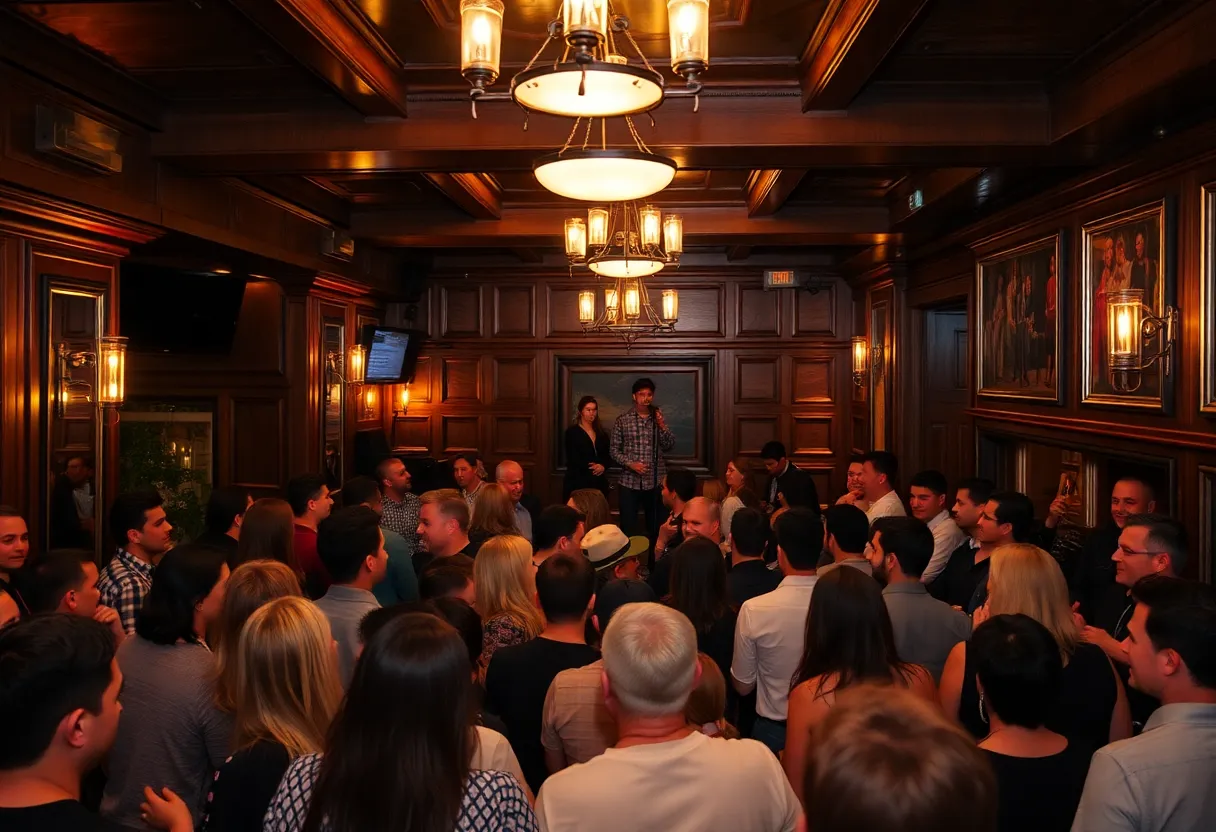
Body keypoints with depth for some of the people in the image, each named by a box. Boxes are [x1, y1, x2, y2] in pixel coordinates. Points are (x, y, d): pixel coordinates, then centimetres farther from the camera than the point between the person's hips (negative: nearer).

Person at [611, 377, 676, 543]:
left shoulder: (659, 419, 7)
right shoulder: (622, 420, 0)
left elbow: (670, 447, 1)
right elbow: (614, 449, 0)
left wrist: (662, 426, -13)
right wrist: (630, 463, -15)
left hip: (655, 481, 2)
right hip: (629, 481, -2)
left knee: (655, 526, 10)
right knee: (628, 527, 1)